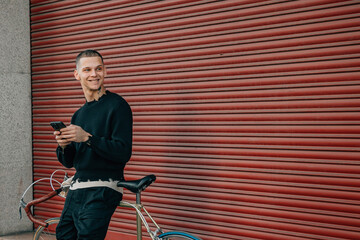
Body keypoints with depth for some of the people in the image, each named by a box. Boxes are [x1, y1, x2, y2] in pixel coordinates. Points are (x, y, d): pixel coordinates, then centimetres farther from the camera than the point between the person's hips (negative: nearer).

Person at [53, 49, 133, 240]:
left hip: (102, 192, -7)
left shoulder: (117, 105, -6)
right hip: (76, 189, 7)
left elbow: (124, 153, -16)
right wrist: (63, 145, -6)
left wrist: (87, 138, -24)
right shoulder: (79, 114, 17)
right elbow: (68, 162, 16)